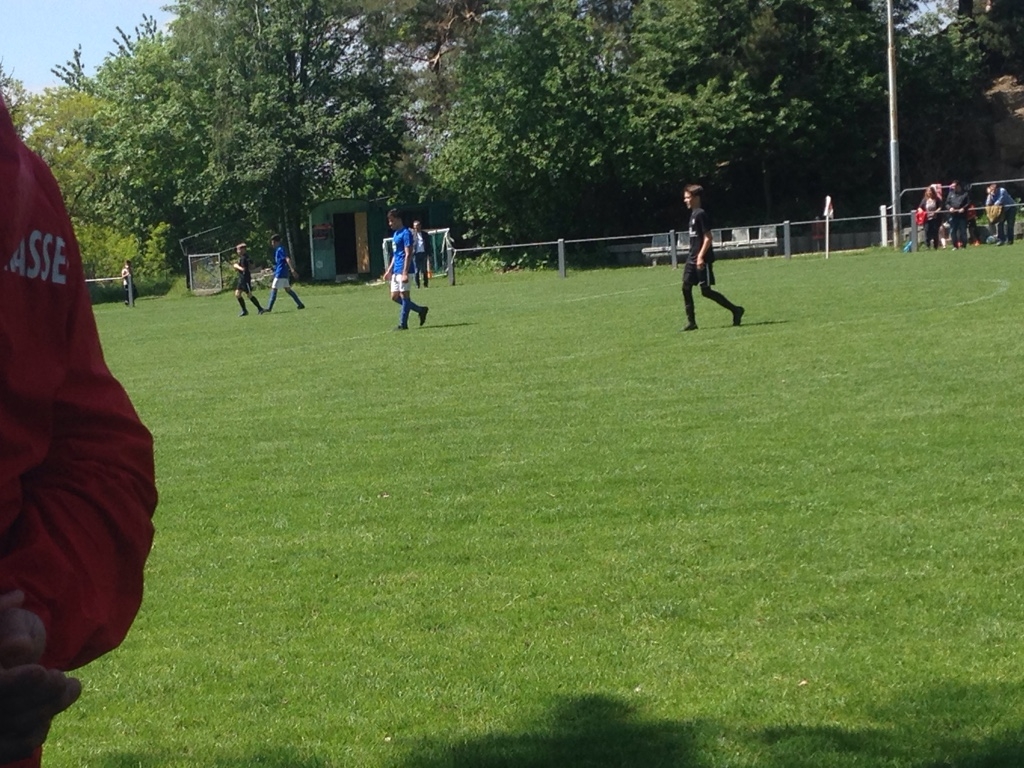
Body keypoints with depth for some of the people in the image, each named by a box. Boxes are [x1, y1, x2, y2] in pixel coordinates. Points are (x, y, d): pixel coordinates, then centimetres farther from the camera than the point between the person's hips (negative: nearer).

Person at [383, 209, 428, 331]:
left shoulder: (405, 233, -12)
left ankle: (403, 324, 1)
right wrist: (389, 270, 21)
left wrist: (405, 273, -22)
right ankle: (421, 310, 18)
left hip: (402, 271, -10)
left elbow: (408, 254, -17)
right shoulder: (395, 234, 17)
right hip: (396, 271, 10)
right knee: (395, 297, 9)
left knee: (404, 296, -4)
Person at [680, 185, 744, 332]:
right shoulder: (693, 214, 13)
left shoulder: (701, 214, -14)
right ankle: (691, 322, 5)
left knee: (706, 291, -6)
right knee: (686, 288, 2)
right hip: (692, 258, 9)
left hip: (703, 259, -9)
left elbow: (708, 237, -19)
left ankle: (735, 310, 4)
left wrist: (701, 256, -24)